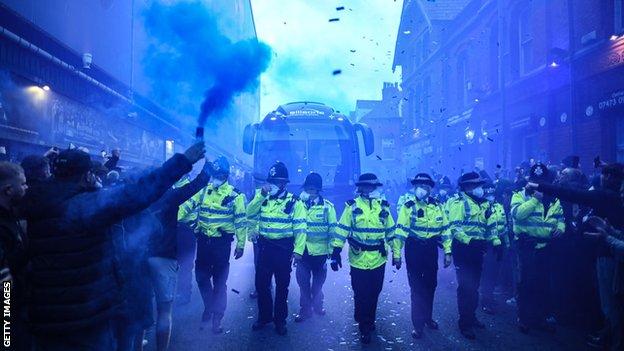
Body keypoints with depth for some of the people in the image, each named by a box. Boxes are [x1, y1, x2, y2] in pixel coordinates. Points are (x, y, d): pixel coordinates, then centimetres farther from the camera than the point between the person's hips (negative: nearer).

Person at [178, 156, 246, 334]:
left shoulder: (235, 195, -6)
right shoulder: (203, 190, 5)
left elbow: (240, 221, -4)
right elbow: (187, 206, 0)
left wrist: (241, 244, -5)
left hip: (222, 243, -4)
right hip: (203, 240, 4)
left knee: (219, 281, 4)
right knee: (201, 277, 11)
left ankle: (217, 318, 18)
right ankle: (210, 308, 33)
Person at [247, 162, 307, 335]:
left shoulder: (294, 202, -6)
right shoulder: (263, 198, 7)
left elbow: (300, 228, -10)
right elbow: (249, 213, -8)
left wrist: (298, 250, -18)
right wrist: (261, 194, -17)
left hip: (283, 248, -4)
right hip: (264, 247, 4)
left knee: (282, 285, 9)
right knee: (261, 284, 10)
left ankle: (280, 319, 25)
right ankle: (264, 316, 29)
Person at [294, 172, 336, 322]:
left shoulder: (327, 206, -3)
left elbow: (333, 229, -1)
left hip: (320, 251, 0)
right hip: (303, 250, 0)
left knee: (318, 281, 15)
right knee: (303, 281, 5)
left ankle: (317, 304, 36)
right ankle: (305, 309, 21)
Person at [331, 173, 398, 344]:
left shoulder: (383, 206, 5)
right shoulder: (352, 206, -4)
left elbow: (392, 232, 10)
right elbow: (341, 230, -5)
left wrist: (397, 254, 9)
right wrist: (335, 252, -11)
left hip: (378, 260, 3)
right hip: (358, 259, -3)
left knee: (374, 294, 14)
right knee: (361, 295, 4)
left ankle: (368, 322, 35)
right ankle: (364, 329, 19)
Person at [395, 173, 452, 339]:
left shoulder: (437, 207, 4)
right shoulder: (408, 207, -7)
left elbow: (445, 230, 7)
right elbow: (400, 232, -10)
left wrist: (448, 252, 2)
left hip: (431, 251, 4)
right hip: (414, 251, -3)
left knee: (430, 286, 16)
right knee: (416, 288, 1)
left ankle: (427, 318, 35)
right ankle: (418, 325, 13)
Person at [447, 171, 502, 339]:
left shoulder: (483, 203, 16)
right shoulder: (459, 202, -9)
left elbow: (488, 226, 22)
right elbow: (454, 228, -19)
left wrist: (495, 240, 7)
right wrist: (469, 240, -30)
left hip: (477, 250, 7)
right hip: (463, 249, -7)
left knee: (474, 286, 16)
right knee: (466, 286, -4)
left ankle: (471, 316, 31)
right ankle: (464, 323, 7)